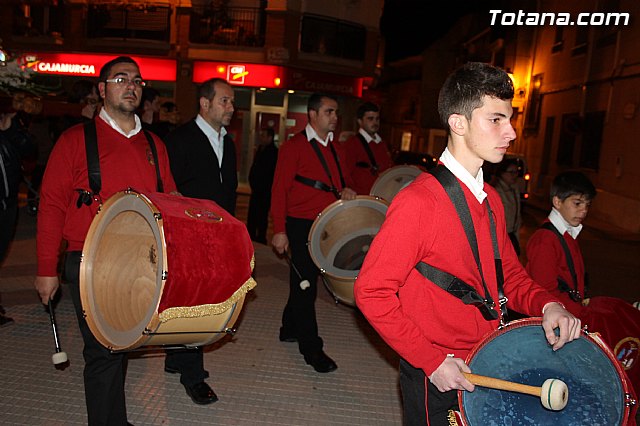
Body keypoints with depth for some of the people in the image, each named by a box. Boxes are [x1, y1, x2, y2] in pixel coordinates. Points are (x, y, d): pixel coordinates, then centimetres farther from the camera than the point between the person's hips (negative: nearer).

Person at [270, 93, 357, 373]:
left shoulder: (335, 148, 13)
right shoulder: (294, 146, -8)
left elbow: (342, 178, 23)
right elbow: (279, 190, -11)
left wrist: (346, 190, -3)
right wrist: (280, 230, -16)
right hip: (301, 226, -7)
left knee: (305, 281, 17)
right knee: (305, 284, 0)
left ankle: (290, 328, 36)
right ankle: (311, 348, 9)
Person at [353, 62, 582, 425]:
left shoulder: (491, 200, 5)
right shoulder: (419, 201, -22)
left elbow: (509, 275, 13)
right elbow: (372, 292, -21)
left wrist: (547, 305, -7)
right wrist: (433, 362, -20)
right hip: (438, 381, -7)